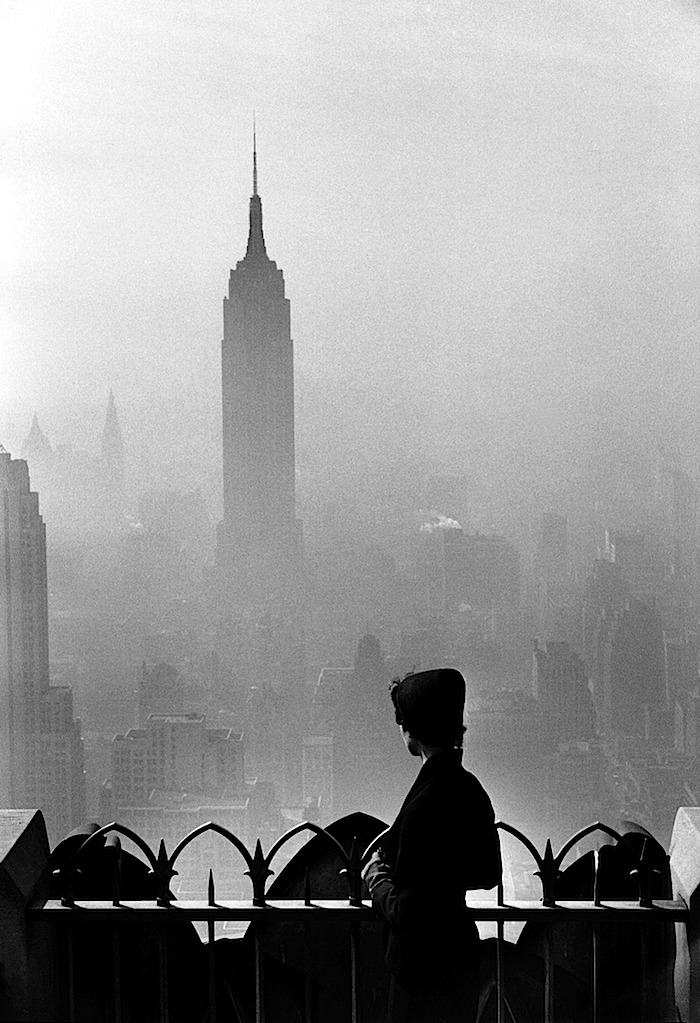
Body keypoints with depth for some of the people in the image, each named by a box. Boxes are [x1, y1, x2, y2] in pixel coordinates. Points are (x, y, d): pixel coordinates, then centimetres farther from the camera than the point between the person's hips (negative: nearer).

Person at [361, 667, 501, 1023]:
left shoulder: (424, 806, -25)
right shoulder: (469, 788, 2)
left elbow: (407, 916, -24)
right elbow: (488, 873, 16)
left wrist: (378, 879, -4)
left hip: (425, 971, -9)